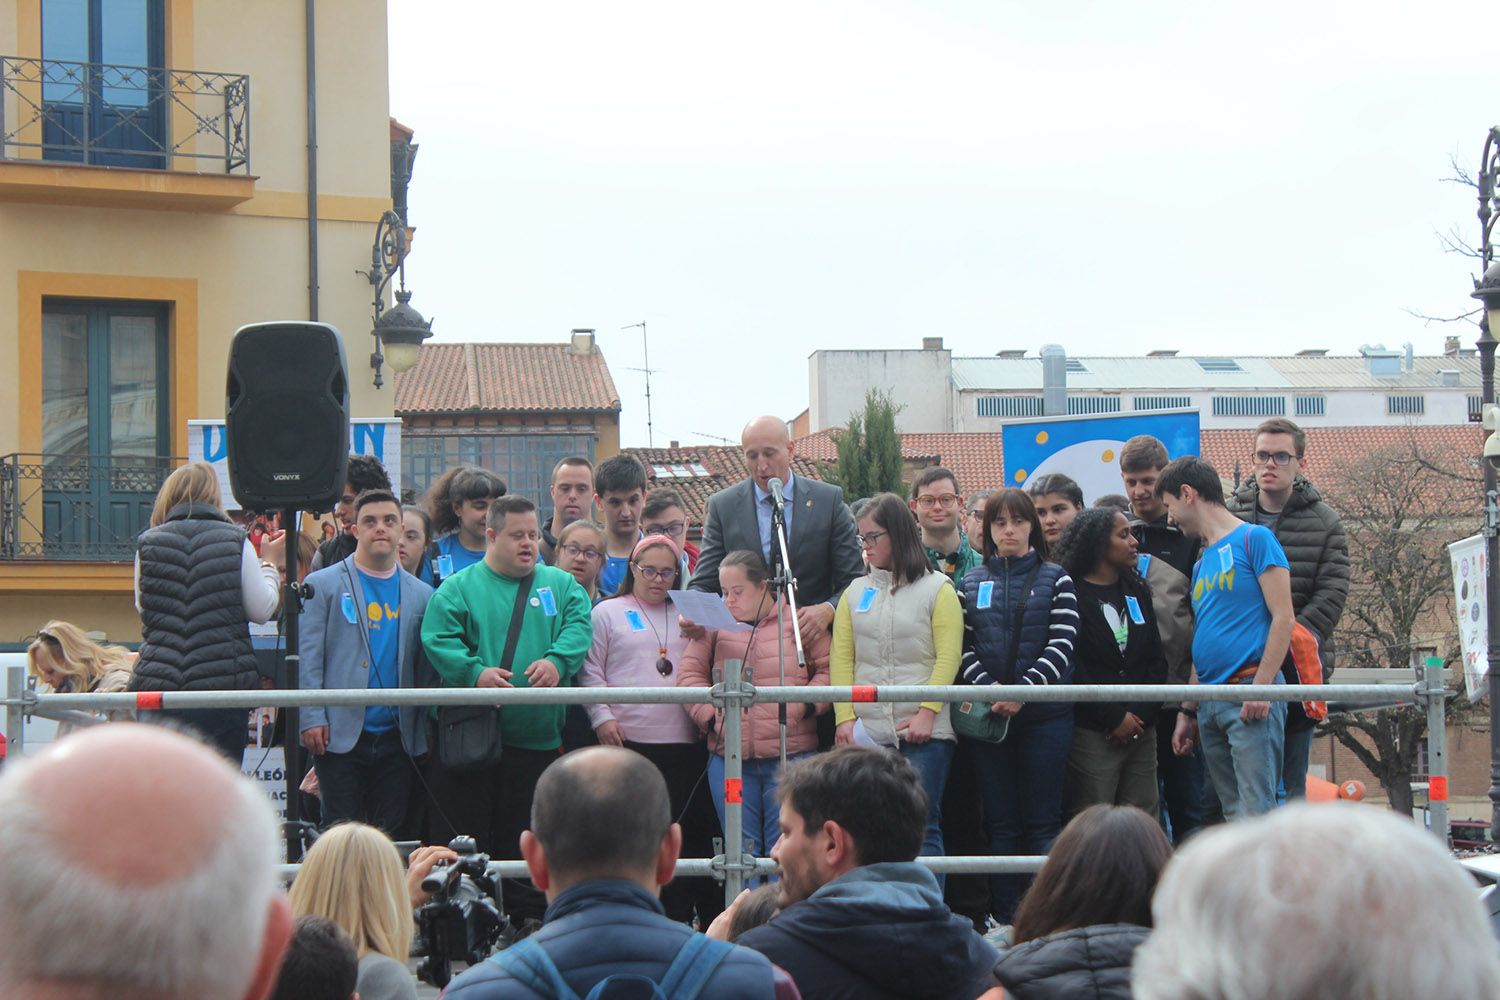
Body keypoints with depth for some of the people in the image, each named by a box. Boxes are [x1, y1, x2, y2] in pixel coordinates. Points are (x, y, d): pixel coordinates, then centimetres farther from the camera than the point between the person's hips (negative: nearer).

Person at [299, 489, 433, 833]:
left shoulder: (421, 594, 12)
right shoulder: (323, 585, 3)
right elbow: (307, 656, -1)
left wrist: (429, 728, 5)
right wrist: (312, 718, -10)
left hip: (397, 739, 3)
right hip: (341, 736, -3)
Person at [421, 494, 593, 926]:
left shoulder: (561, 585, 14)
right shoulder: (458, 588, 5)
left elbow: (578, 628, -2)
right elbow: (438, 640, -7)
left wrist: (557, 661, -22)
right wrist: (475, 671, -25)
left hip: (537, 738, 2)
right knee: (461, 836, -2)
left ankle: (528, 917, 14)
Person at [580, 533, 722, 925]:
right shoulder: (608, 613, 9)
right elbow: (590, 672, 3)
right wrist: (602, 717, -8)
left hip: (685, 744, 3)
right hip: (629, 743, -3)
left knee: (692, 830, 0)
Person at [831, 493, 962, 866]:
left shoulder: (937, 589, 4)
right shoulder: (856, 593, 15)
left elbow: (948, 656, -3)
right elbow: (841, 658, 8)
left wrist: (927, 713, -14)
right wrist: (845, 717, -4)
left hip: (925, 734, -3)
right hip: (867, 735, 3)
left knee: (922, 830, -7)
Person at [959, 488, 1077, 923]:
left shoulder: (1055, 579, 5)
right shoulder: (972, 583, 11)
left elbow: (1062, 646, -4)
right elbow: (963, 646, 4)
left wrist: (1024, 690, -17)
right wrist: (987, 687, -14)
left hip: (1045, 713, -2)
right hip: (988, 716, 2)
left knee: (1043, 822, -2)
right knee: (1000, 823, 5)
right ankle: (1004, 920, 8)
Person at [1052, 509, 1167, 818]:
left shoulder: (1137, 590, 16)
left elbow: (1156, 659, 13)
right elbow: (1072, 668, -10)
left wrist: (1140, 713, -2)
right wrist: (1114, 718, -11)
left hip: (1141, 731, 6)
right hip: (1091, 733, -6)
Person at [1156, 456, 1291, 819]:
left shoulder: (1254, 538, -2)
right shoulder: (1201, 563, 21)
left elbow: (1283, 617, -8)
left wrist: (1261, 685, -16)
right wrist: (1187, 711, 18)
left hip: (1251, 696, -8)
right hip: (1210, 702, 8)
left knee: (1256, 811, -14)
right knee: (1233, 813, 6)